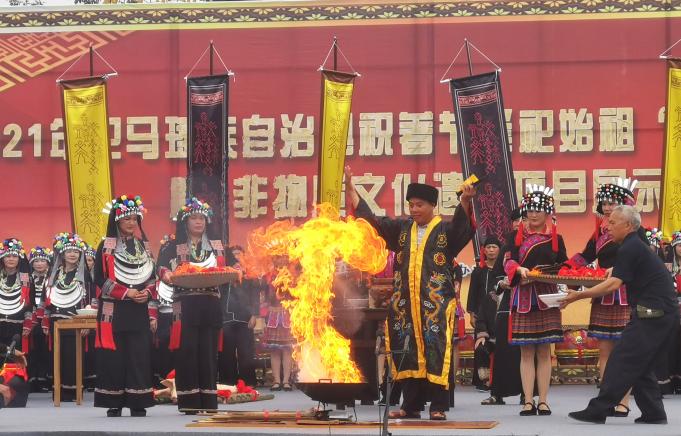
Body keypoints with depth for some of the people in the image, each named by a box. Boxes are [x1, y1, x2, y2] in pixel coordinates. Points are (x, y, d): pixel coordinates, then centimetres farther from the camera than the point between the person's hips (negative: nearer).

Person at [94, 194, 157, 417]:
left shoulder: (144, 247, 13)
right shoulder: (106, 247, 2)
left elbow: (152, 281, 13)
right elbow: (100, 280, -4)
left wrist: (153, 313, 2)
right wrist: (127, 293, -13)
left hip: (139, 313, 3)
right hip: (114, 312, -3)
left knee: (139, 357, -2)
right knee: (114, 357, -4)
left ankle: (138, 403, 2)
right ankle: (114, 404, 2)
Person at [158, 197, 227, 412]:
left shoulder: (217, 246, 16)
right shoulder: (175, 247, 7)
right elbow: (162, 266, -8)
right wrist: (166, 274, -30)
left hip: (211, 306, 2)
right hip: (185, 307, -2)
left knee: (208, 352, 1)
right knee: (187, 352, -7)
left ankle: (208, 401, 5)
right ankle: (189, 402, -4)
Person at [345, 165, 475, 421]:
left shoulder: (447, 230, 1)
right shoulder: (401, 228, 12)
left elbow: (463, 221, -19)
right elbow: (369, 218, 11)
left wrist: (465, 200, -40)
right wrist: (350, 187, 4)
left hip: (436, 304, -4)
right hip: (405, 304, 4)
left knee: (436, 353, -7)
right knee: (409, 353, 5)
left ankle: (438, 406, -3)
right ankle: (411, 406, 12)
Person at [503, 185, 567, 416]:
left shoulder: (555, 238, 8)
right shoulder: (517, 235, 5)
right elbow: (508, 261, -5)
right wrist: (519, 270, -24)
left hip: (547, 297, 1)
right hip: (523, 297, -1)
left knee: (544, 351, 2)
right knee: (526, 351, 0)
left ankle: (543, 401, 6)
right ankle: (528, 401, 2)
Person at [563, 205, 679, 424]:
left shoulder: (630, 249, -11)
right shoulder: (637, 246, 21)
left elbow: (614, 284, -20)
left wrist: (579, 295, -19)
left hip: (651, 314, -10)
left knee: (621, 361, -10)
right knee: (641, 365, 14)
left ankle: (598, 410, -11)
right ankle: (654, 413, 12)